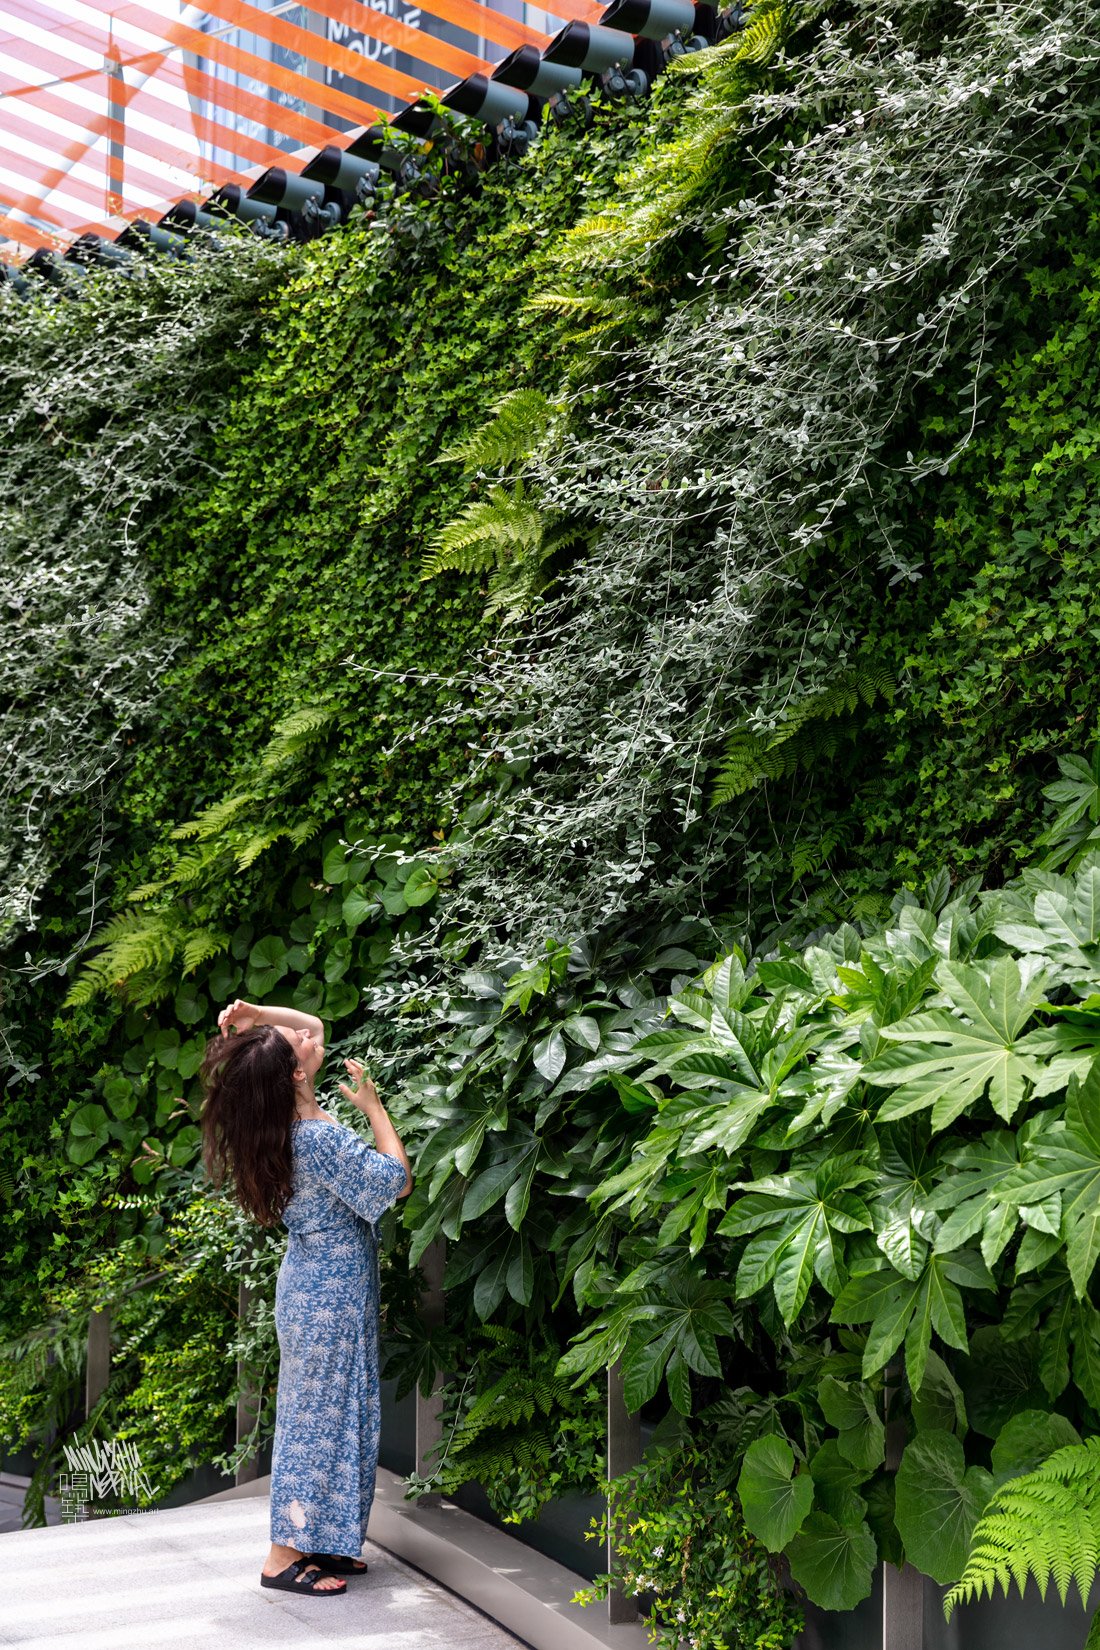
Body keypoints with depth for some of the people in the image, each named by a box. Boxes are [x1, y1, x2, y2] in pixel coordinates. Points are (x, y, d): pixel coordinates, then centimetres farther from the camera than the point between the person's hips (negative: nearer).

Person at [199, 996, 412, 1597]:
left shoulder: (285, 1120, 0)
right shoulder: (322, 1139, -25)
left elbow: (314, 1024, 11)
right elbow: (397, 1182, -17)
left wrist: (254, 1017, -6)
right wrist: (372, 1105, -12)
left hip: (314, 1284, 9)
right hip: (332, 1293, -9)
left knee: (319, 1412, 16)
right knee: (321, 1412, -1)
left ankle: (314, 1539, 24)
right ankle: (286, 1556, 4)